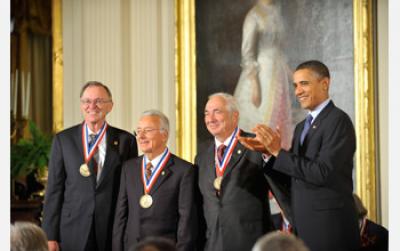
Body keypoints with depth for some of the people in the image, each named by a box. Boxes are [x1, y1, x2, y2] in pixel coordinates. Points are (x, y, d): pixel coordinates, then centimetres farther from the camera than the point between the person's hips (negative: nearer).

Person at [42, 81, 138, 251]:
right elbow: (54, 189, 3)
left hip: (112, 232, 0)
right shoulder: (63, 140, 5)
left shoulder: (126, 140, 4)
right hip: (73, 233, 0)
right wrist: (50, 236, -2)